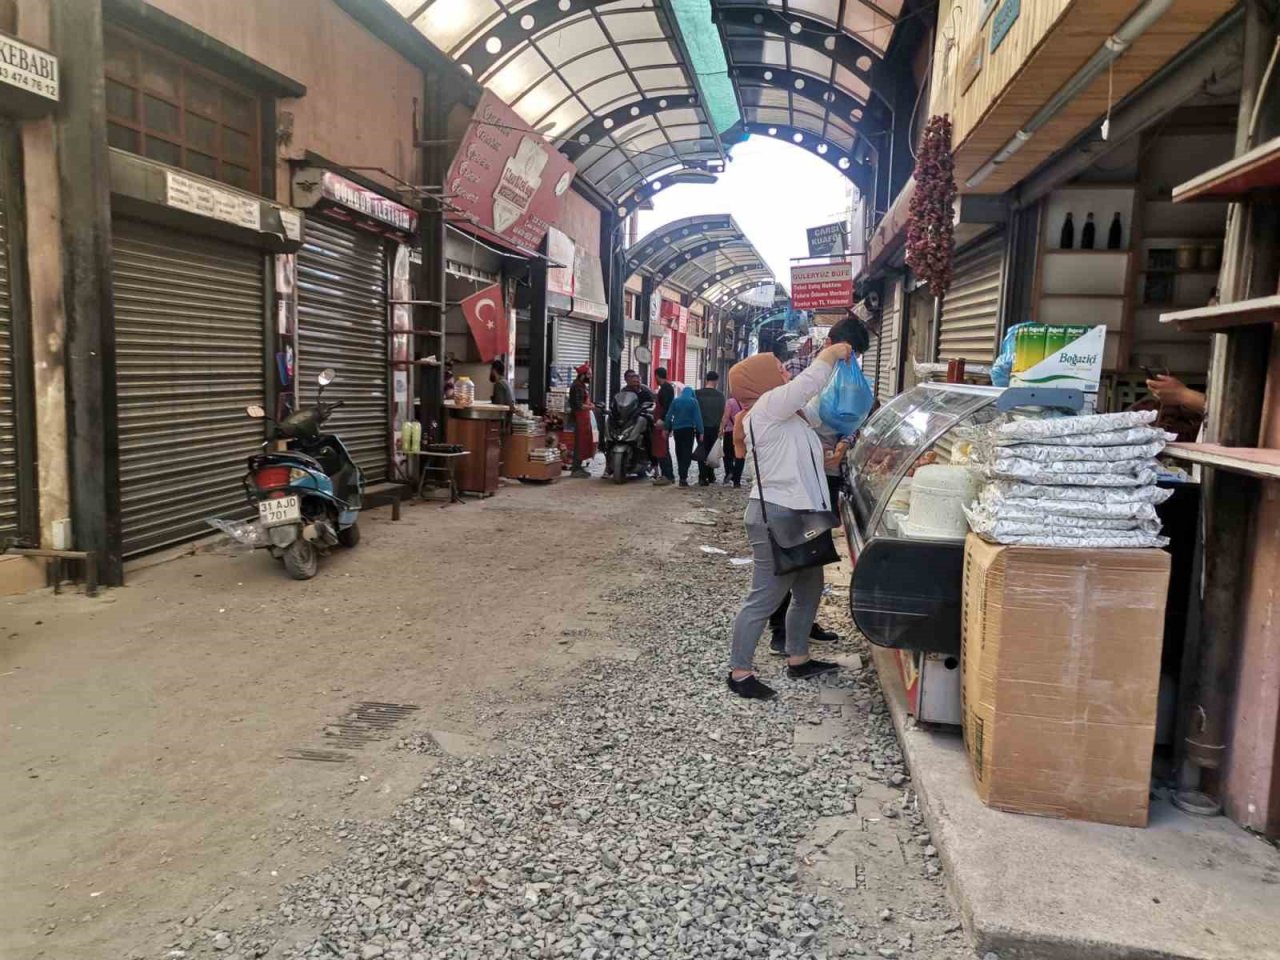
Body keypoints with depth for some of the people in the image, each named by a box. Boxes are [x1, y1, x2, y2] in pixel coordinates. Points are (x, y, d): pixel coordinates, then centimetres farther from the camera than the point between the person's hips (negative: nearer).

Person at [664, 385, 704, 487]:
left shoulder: (675, 401, 5)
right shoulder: (693, 401, -1)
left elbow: (668, 416, 0)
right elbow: (698, 417, -6)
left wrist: (667, 428, 1)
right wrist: (701, 432, -7)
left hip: (677, 429, 3)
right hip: (689, 429, -3)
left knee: (679, 452, 14)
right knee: (687, 453, -2)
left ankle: (682, 475, 21)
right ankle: (683, 477, -13)